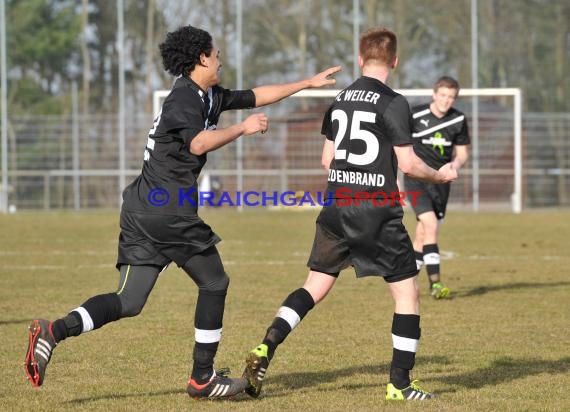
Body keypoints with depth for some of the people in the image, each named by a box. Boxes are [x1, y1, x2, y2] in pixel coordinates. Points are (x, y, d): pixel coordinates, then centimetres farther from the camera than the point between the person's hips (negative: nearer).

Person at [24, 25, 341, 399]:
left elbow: (256, 96, 30)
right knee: (214, 283, 9)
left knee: (128, 301, 3)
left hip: (140, 210, 9)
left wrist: (308, 83, 34)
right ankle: (203, 378, 16)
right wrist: (243, 129, -14)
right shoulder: (184, 97, -10)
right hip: (171, 213, -9)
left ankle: (55, 332, -18)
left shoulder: (209, 97, 19)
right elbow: (199, 143, -27)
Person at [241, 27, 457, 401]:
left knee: (315, 287, 14)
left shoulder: (339, 100, 10)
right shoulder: (394, 104, -10)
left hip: (336, 210, 6)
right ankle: (399, 384, 3)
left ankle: (265, 349, -3)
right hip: (378, 214, -6)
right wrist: (440, 176, 7)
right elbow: (407, 163, -11)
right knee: (407, 293, 4)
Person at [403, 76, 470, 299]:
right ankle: (435, 282, -21)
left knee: (422, 233, 10)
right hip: (416, 179, -4)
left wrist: (456, 165, -11)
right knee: (430, 225, -20)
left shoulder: (458, 120, -1)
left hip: (441, 181, 4)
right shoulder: (414, 115, -12)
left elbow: (462, 152, 10)